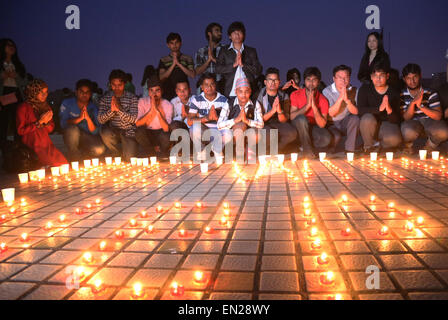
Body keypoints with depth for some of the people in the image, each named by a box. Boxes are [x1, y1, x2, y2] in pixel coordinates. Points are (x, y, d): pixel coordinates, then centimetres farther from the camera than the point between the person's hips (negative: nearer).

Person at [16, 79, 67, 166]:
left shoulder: (46, 106, 16)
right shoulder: (23, 107, -3)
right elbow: (20, 131, -7)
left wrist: (47, 122, -4)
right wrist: (39, 122, -12)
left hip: (47, 144, 5)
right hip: (31, 145, -5)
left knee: (64, 163, -21)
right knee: (54, 164, -27)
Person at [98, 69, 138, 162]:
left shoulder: (132, 98, -4)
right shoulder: (105, 98, 1)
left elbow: (133, 119, -15)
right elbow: (100, 120, -8)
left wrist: (119, 109, -29)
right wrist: (111, 110, -26)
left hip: (129, 132, -2)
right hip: (113, 131, 2)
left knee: (129, 159, -21)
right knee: (105, 132, -34)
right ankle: (117, 154, -2)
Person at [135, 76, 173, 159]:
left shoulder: (168, 105, -9)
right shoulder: (142, 102, -6)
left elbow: (166, 128, -23)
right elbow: (138, 124, -19)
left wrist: (157, 110, -31)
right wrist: (151, 110, -28)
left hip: (161, 133, -1)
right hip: (147, 134, 1)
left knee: (166, 136, -34)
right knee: (139, 132, -31)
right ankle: (153, 154, -6)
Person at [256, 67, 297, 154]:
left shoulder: (284, 96, 3)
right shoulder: (259, 95, -6)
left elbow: (284, 120, -2)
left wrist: (279, 111, -25)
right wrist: (272, 111, -26)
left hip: (278, 124, 3)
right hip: (263, 125, -3)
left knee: (293, 133, -26)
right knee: (269, 134, -37)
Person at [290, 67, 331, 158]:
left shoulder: (323, 100, -7)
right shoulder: (295, 95, -8)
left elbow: (322, 124, -16)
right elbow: (292, 117, -19)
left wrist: (314, 106, -27)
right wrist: (307, 105, -29)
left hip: (313, 127, 1)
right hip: (298, 127, -1)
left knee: (326, 139, -29)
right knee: (301, 118, -36)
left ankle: (306, 145, 1)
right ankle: (307, 149, -17)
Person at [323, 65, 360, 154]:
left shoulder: (354, 91, -3)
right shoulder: (327, 91, -9)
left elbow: (356, 112, -15)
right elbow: (331, 113, -19)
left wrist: (347, 99, -32)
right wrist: (340, 97, -30)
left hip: (347, 123, 3)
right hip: (332, 124, -3)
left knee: (355, 118, -29)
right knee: (336, 136, -33)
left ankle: (350, 150, -18)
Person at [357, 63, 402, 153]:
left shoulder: (394, 93, -3)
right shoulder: (365, 89, -3)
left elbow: (396, 121, -9)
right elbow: (360, 110, -19)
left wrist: (389, 110, -31)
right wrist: (379, 108, -34)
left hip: (387, 125, 0)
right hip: (370, 126, 0)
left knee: (395, 140, -31)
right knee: (368, 118, -34)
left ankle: (376, 145, 3)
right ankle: (369, 146, -8)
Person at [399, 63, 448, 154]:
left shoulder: (431, 93, -7)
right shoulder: (402, 95, -5)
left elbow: (438, 116, -16)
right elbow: (406, 118, -10)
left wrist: (421, 106, -30)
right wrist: (413, 103, -28)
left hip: (429, 123, 1)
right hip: (411, 124, -1)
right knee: (408, 132, -39)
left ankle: (430, 145, 4)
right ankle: (408, 145, 0)